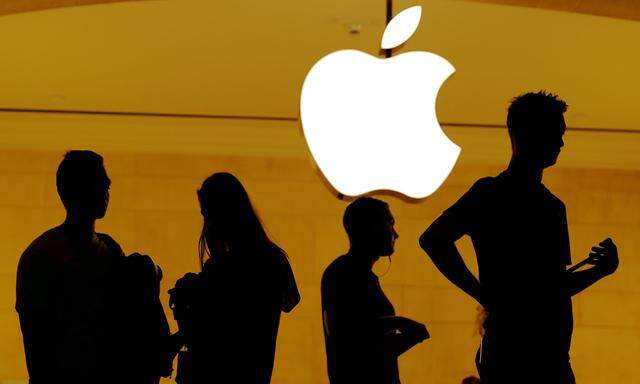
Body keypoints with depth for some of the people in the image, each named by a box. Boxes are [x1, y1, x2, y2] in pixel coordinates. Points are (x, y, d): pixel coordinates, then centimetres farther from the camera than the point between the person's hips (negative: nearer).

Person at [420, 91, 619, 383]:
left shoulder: (553, 206, 20)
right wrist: (482, 294, -14)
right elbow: (432, 239, -13)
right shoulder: (490, 193, -3)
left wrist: (600, 271, 7)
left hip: (553, 358, 7)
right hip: (508, 356, -7)